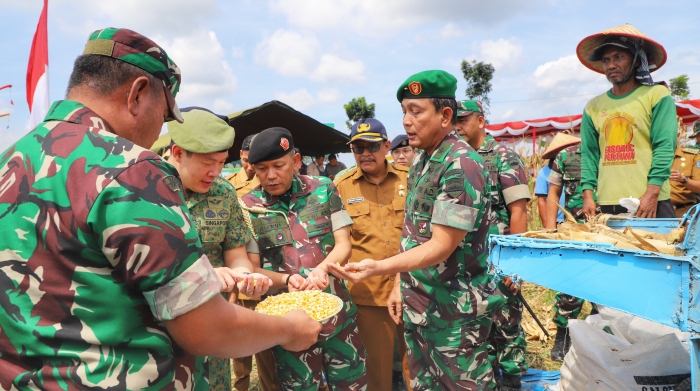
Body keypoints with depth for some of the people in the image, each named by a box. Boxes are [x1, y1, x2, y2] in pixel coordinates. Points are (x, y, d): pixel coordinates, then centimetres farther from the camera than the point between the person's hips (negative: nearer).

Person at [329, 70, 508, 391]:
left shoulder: (462, 165, -20)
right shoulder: (420, 162, 7)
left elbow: (442, 246, -25)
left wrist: (377, 268, -35)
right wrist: (401, 284, 11)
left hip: (455, 310, -8)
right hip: (417, 305, 8)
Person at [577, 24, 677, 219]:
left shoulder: (657, 95, 1)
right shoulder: (593, 106, 11)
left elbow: (664, 147, -7)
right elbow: (589, 153, 9)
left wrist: (652, 193, -16)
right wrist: (588, 194, -1)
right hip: (607, 204, 3)